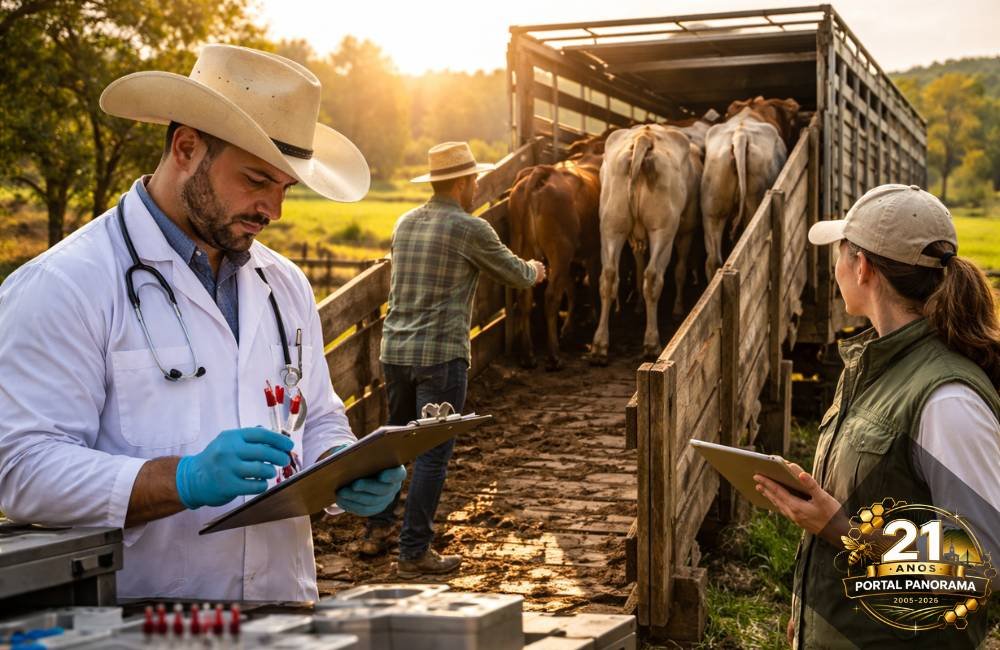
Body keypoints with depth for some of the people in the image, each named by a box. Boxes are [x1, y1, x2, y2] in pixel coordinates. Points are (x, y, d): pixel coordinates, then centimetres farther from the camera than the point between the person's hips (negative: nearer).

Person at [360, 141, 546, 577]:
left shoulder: (405, 224, 11)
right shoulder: (471, 230, -10)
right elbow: (514, 274, 3)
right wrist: (533, 271, 28)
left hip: (395, 349, 7)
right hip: (441, 354, -7)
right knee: (433, 454, 0)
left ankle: (377, 532, 27)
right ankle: (415, 553, 4)